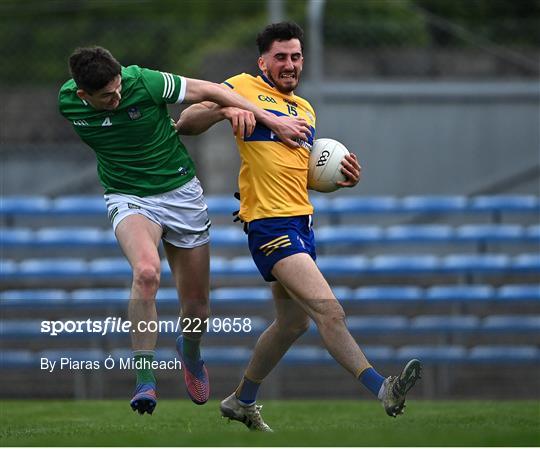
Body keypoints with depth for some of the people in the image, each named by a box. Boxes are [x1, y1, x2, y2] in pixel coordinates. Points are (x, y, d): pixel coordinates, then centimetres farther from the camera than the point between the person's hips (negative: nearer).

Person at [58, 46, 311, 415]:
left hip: (181, 192, 0)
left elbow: (210, 91, -10)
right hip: (129, 199, 0)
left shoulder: (144, 81, -21)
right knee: (146, 271, -33)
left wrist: (272, 120, -8)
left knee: (197, 306, 5)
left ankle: (190, 351, 43)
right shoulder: (68, 102, -13)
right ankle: (145, 381, -27)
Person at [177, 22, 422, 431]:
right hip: (270, 224, -9)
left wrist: (339, 178, 9)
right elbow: (186, 123, -4)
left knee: (293, 322, 16)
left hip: (302, 222, 9)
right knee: (328, 309, -19)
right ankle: (382, 390, -25)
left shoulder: (306, 109, 21)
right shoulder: (244, 88, -1)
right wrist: (222, 108, -24)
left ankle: (242, 401, 32)